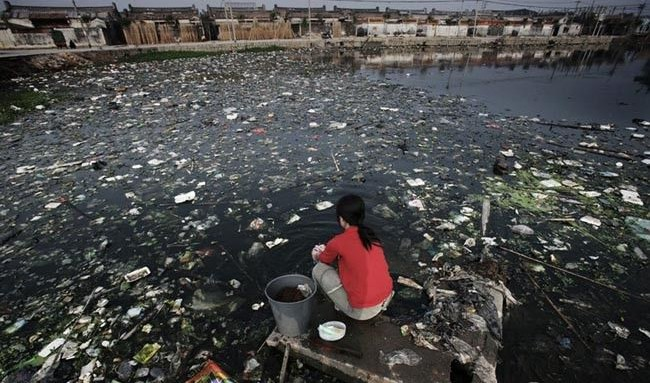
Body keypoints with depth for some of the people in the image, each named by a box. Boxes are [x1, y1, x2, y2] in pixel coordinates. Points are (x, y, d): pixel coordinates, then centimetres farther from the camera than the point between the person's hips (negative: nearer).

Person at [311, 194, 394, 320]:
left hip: (363, 311, -6)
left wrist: (319, 255, 33)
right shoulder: (370, 235, 3)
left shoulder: (339, 242, -14)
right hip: (386, 298, 6)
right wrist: (328, 250, 35)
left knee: (319, 270, 2)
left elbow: (324, 261, 9)